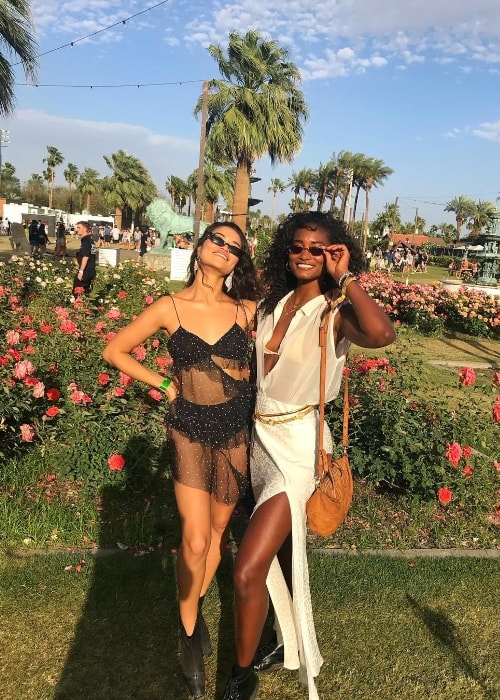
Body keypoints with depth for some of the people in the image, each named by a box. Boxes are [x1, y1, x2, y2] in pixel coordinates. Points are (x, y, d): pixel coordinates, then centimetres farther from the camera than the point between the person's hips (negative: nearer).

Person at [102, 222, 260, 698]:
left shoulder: (246, 311, -2)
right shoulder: (170, 309, -5)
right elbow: (114, 351, 3)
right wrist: (165, 385, -1)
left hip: (236, 430, 2)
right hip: (190, 430, -2)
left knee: (218, 530, 15)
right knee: (195, 539, -5)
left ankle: (195, 610, 41)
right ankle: (189, 633, 21)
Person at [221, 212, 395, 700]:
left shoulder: (334, 313, -14)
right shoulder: (272, 304, 5)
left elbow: (382, 334, -37)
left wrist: (345, 279, -26)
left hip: (297, 444, -7)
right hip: (262, 437, 7)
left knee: (248, 570, -9)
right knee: (280, 553, 24)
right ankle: (288, 641, 48)